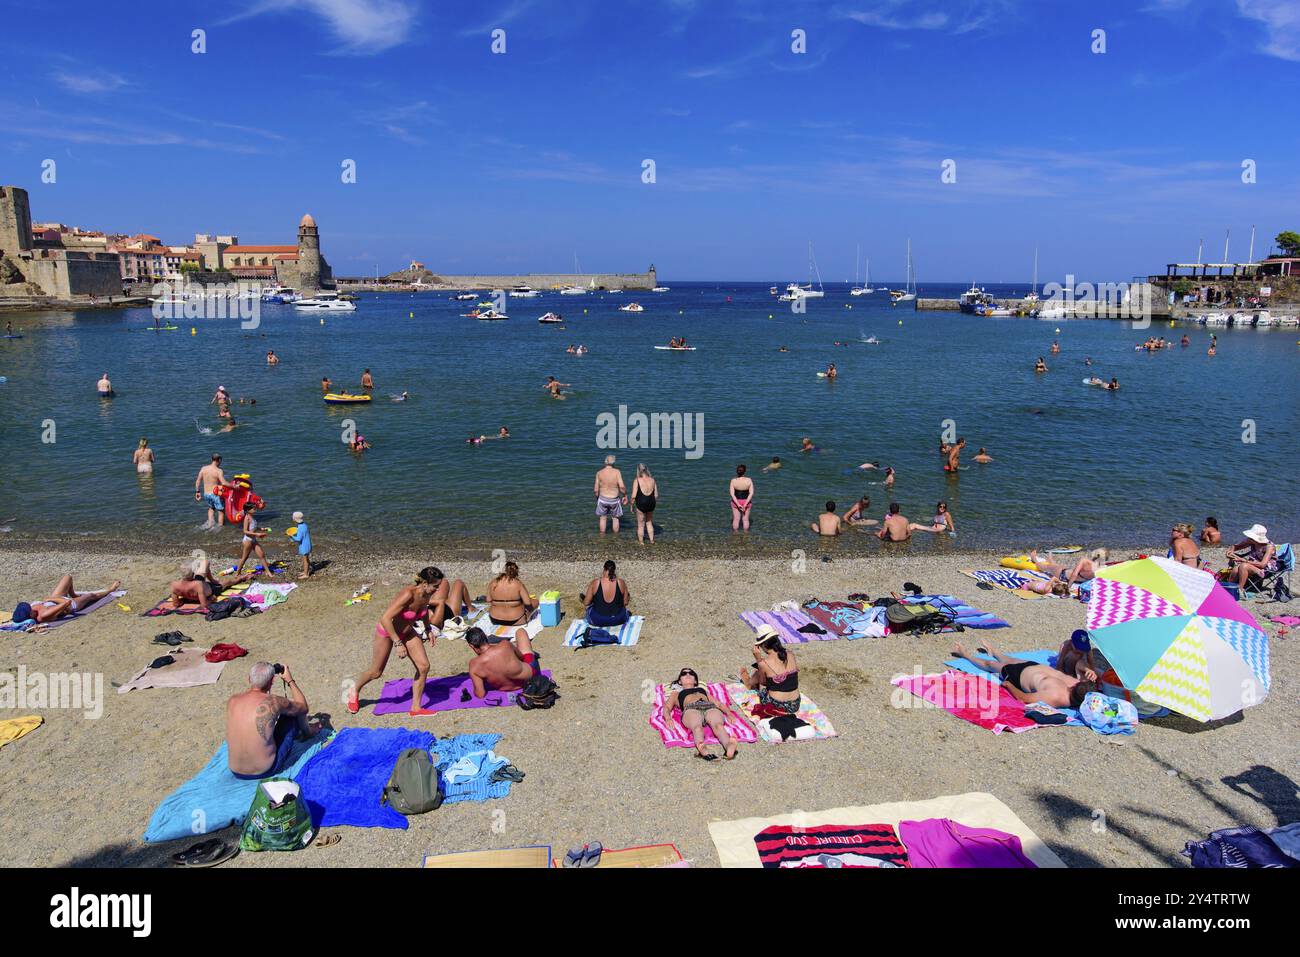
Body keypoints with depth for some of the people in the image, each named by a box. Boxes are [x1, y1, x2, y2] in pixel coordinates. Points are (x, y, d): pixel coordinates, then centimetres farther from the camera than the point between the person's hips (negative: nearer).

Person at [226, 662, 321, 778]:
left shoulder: (232, 701, -8)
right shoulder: (273, 702, -19)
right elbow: (303, 707, 2)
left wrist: (257, 676, 20)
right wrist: (290, 681, 11)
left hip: (236, 772, 4)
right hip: (266, 771, -4)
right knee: (293, 712, 10)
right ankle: (307, 732, 41)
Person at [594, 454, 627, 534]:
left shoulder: (599, 473, -8)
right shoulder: (617, 472, -15)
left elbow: (596, 489, -5)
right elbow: (622, 486, -22)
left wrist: (597, 497, 13)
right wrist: (625, 495, -6)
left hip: (603, 499, 1)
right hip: (614, 499, -1)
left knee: (603, 518, 20)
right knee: (615, 518, 19)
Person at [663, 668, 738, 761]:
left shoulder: (703, 690, 45)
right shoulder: (676, 693, 40)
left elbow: (718, 703, 33)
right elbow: (667, 707, 22)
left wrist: (729, 713, 10)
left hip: (710, 707, 1)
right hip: (691, 708, -1)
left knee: (718, 725, -37)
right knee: (697, 727, -40)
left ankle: (728, 746, -66)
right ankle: (701, 749, -69)